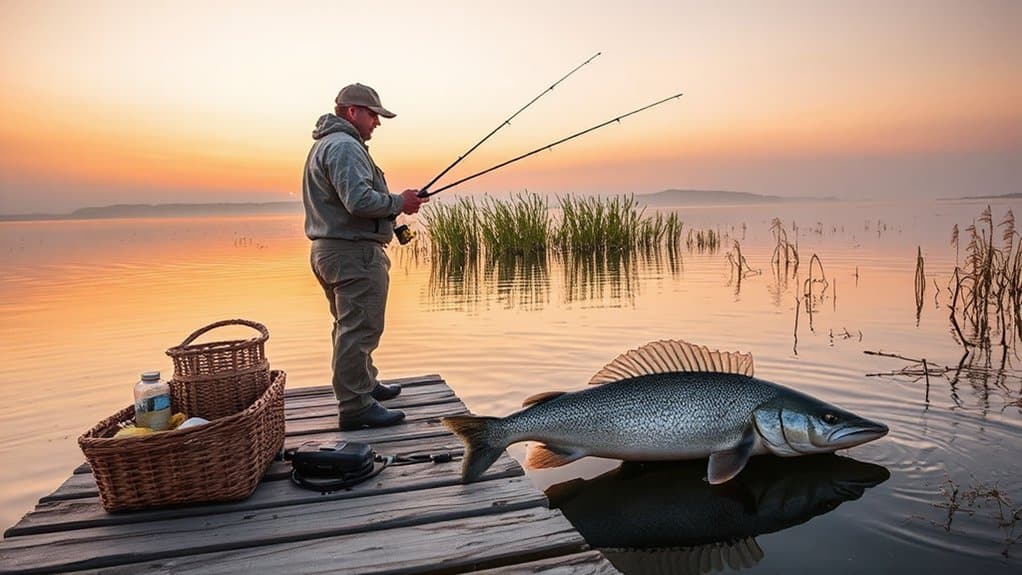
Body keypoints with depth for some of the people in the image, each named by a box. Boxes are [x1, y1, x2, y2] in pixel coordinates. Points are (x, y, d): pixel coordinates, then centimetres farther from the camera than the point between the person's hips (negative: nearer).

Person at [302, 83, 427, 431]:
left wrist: (393, 205, 14)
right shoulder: (344, 146, -15)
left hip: (329, 250, 11)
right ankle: (355, 408, -2)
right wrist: (399, 203, -12)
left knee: (351, 327, 21)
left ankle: (366, 385, 36)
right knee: (359, 330, -7)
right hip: (354, 252, -11)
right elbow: (359, 200, -26)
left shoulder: (325, 144, 21)